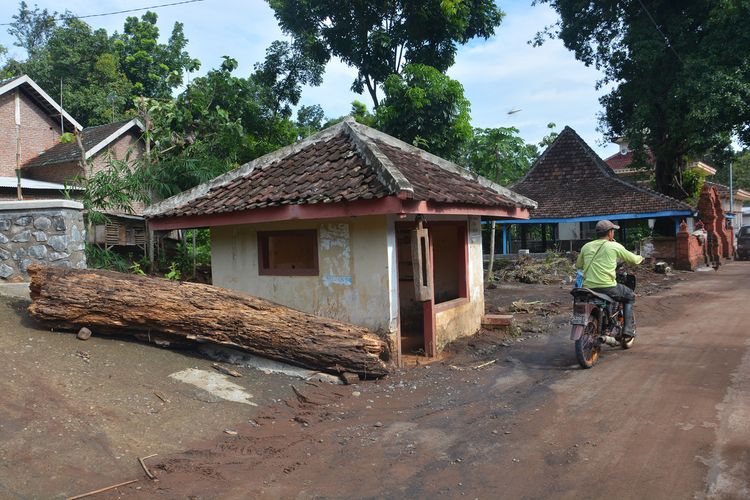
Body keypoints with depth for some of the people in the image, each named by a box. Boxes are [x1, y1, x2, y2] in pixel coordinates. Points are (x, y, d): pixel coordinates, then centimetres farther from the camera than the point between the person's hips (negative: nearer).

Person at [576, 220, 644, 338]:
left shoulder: (586, 247, 10)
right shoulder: (615, 246, -1)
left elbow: (578, 265, 21)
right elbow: (633, 259, 12)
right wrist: (640, 258, 36)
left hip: (588, 287, 4)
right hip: (607, 287, -3)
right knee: (630, 296, 23)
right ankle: (628, 328, 15)